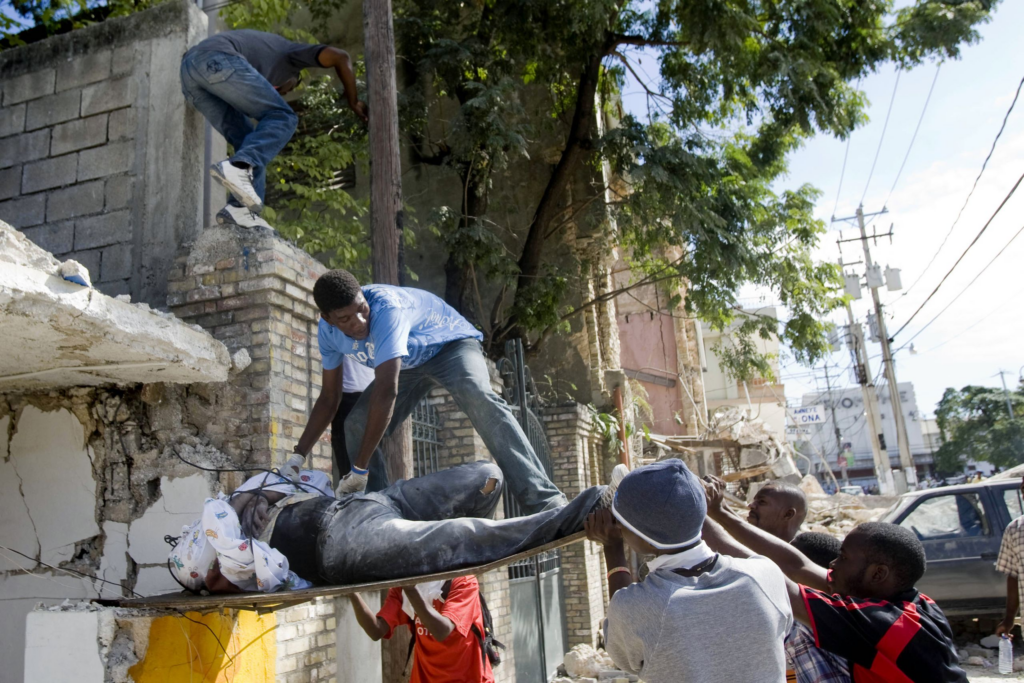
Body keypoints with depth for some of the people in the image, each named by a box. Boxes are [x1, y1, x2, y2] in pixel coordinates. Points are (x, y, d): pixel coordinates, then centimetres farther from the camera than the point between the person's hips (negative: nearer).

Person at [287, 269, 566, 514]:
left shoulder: (386, 307, -38)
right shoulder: (328, 332, -14)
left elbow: (386, 393, -44)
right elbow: (329, 399, -1)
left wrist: (359, 469, -41)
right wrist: (298, 456, -7)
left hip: (451, 343, -7)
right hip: (408, 364, 7)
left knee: (478, 397, -36)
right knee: (356, 426, -9)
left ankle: (544, 503, -43)